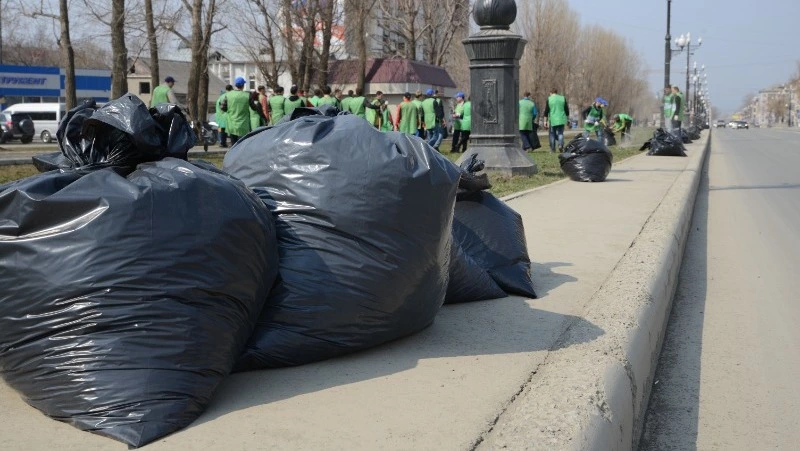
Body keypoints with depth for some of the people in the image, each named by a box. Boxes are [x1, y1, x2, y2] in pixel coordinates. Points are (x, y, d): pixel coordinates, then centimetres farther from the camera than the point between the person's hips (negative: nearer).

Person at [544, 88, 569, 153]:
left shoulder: (549, 99, 0)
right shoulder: (563, 98, 7)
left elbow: (546, 111, -2)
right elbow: (567, 110, 9)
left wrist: (545, 121, 3)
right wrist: (567, 118, 18)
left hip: (552, 120, -2)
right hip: (561, 120, 2)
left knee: (552, 134, 8)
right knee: (560, 133, 10)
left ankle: (552, 148, 11)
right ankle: (560, 144, -15)